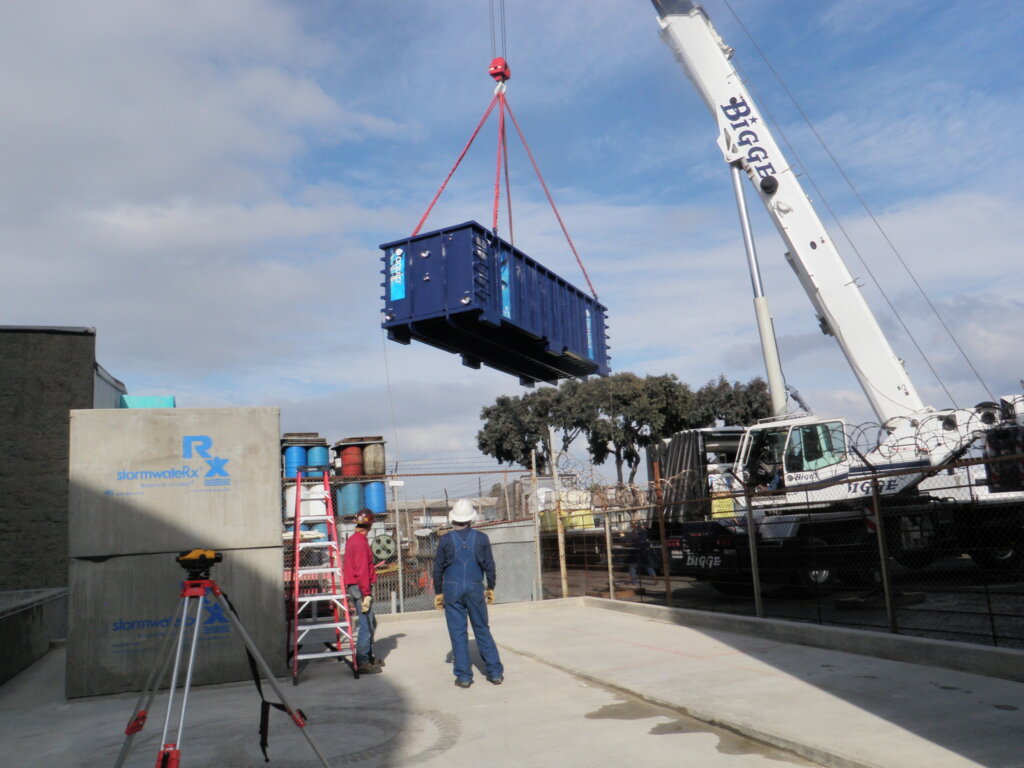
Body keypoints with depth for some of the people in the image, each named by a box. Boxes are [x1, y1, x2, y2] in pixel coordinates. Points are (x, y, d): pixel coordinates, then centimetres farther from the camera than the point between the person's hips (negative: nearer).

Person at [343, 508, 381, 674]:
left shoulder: (352, 540, 14)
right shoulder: (361, 542, -16)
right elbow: (362, 570, -21)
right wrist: (366, 594, -20)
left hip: (353, 586, 10)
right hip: (361, 588, -10)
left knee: (371, 624, 18)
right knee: (366, 626, -5)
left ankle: (368, 657, 26)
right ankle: (362, 663, -2)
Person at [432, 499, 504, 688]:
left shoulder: (446, 540, -3)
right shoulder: (481, 538, -1)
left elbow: (438, 568, 1)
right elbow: (489, 565, 3)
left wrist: (438, 592, 10)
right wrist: (490, 588, 14)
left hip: (452, 590, -1)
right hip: (475, 589, 1)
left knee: (458, 633, 4)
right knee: (482, 630, 11)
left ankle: (463, 676, 6)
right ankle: (495, 672, 12)